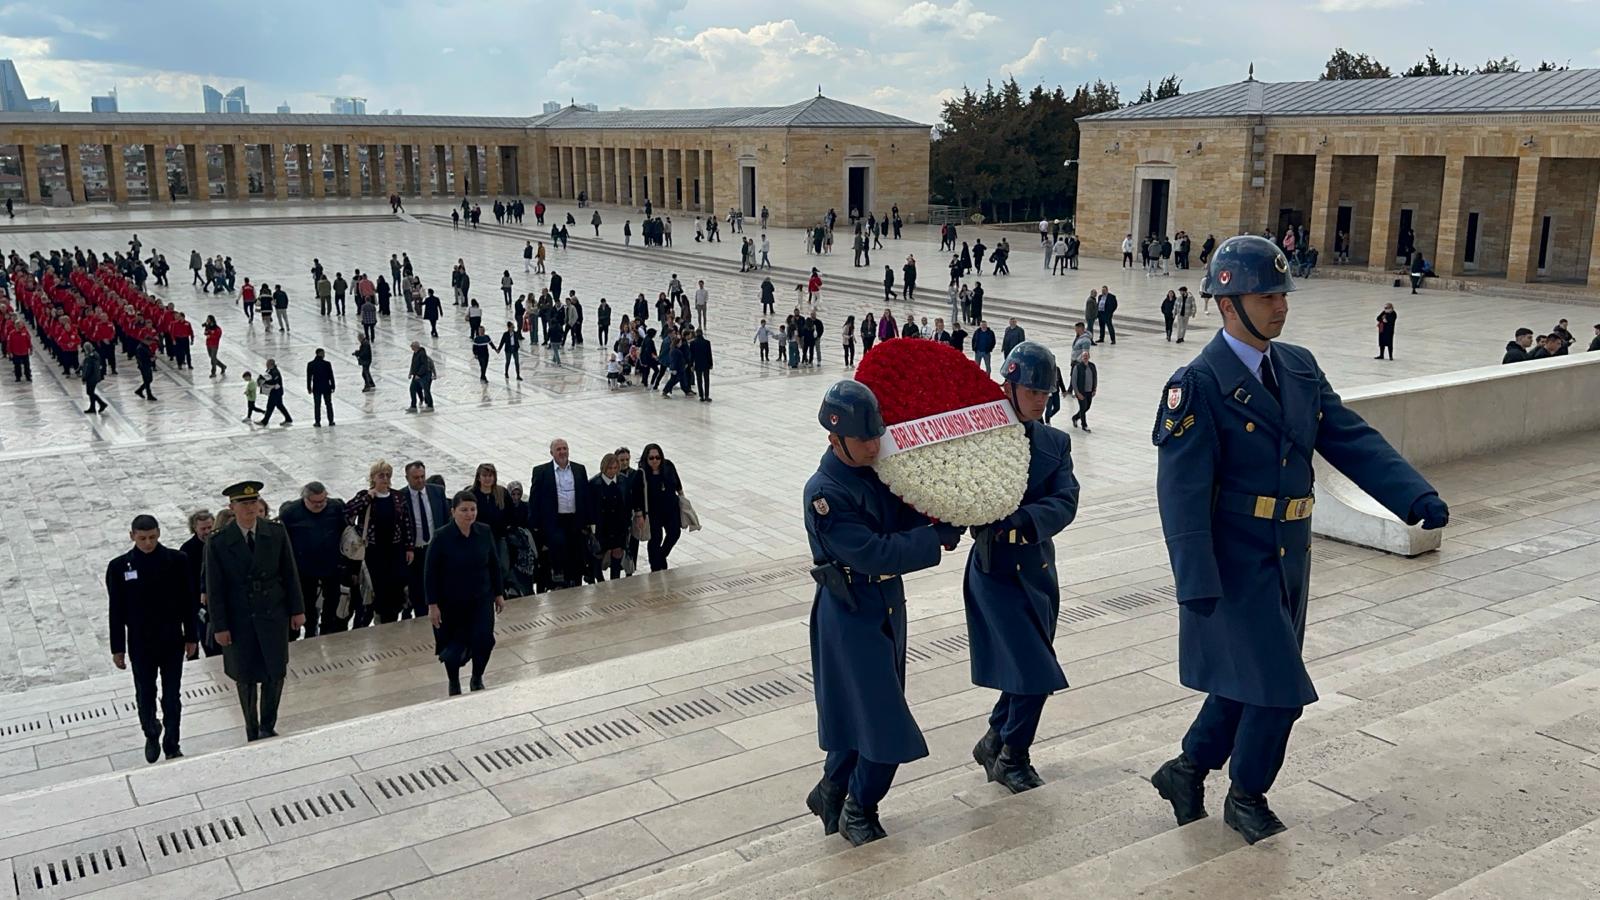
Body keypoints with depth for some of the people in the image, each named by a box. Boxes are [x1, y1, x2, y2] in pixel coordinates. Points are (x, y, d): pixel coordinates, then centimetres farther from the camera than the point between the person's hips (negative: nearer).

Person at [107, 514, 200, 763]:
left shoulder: (177, 560, -6)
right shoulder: (119, 567, -6)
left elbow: (189, 601, 0)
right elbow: (116, 611, -2)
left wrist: (192, 637, 1)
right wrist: (117, 648, 0)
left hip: (173, 642, 0)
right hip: (140, 646, 0)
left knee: (172, 698, 6)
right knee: (145, 695, 10)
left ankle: (171, 746, 21)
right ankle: (151, 733, 38)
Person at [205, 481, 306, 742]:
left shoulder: (277, 533, -5)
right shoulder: (218, 543, -11)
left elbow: (290, 574, 2)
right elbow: (214, 589, -6)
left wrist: (297, 609, 2)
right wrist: (219, 626, -7)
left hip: (274, 615, 1)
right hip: (239, 620, -1)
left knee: (275, 672, 6)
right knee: (245, 677, 12)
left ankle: (267, 727, 24)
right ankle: (252, 730, 29)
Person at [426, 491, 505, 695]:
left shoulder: (484, 532, -6)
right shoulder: (442, 537, -16)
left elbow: (494, 564, 5)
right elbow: (430, 573, -11)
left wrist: (499, 594, 8)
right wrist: (433, 605, -12)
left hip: (481, 599, 2)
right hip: (451, 602, -2)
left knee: (484, 640, -9)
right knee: (455, 646, 8)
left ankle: (477, 679, 20)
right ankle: (454, 684, 37)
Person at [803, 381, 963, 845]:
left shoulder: (879, 469, 2)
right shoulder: (825, 493, -22)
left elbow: (903, 517, 7)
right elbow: (873, 553, -27)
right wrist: (938, 537, -23)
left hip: (887, 604, 8)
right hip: (850, 614, -8)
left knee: (862, 710, 18)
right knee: (885, 720, -3)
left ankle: (831, 792, 36)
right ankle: (858, 811, 18)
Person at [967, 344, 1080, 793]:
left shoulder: (1056, 443, 5)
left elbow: (1065, 502, -9)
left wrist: (1022, 520, -27)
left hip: (1039, 568, 6)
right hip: (996, 569, -5)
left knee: (1023, 670, 14)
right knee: (1035, 671, -7)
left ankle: (995, 743, 36)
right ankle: (1012, 758, 13)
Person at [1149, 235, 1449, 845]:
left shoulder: (1300, 368, 6)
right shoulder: (1199, 385, -17)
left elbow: (1352, 441, 3)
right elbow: (1182, 491, -19)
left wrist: (1417, 496, -13)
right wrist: (1197, 583, -23)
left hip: (1289, 557, 7)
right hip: (1236, 562, -7)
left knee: (1250, 681, 17)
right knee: (1278, 688, -2)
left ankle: (1187, 770, 35)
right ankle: (1246, 797, 21)